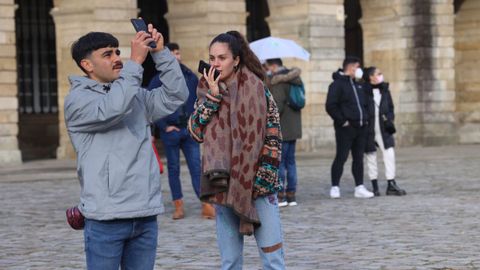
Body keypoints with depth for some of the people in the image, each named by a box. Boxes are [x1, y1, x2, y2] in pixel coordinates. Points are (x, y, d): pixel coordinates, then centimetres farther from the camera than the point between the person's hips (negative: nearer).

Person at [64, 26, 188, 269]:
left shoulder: (136, 96, 15)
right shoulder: (77, 99, -3)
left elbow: (176, 95, 7)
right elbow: (111, 109, -22)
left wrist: (160, 53, -2)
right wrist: (135, 61, -19)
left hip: (145, 215, 6)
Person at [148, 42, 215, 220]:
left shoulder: (191, 77, 6)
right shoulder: (158, 81, -1)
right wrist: (164, 126, -8)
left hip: (189, 130, 1)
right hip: (170, 131, -1)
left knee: (197, 168, -3)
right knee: (174, 169, 7)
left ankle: (206, 206, -7)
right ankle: (178, 207, 12)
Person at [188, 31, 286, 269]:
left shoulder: (256, 89, -4)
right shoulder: (207, 90, 8)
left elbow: (273, 138, -4)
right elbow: (196, 132, -4)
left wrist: (261, 181, -11)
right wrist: (212, 95, -11)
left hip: (257, 186, -3)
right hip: (223, 186, 3)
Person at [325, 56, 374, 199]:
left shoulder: (357, 85, 19)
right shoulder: (337, 84, -7)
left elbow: (364, 103, 28)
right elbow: (330, 106, -14)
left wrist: (365, 118, 13)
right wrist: (342, 121, -17)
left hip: (361, 128, 8)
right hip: (345, 128, -8)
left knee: (359, 158, 8)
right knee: (341, 158, -5)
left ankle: (359, 187, 11)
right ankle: (335, 187, 1)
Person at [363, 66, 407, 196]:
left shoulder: (384, 90, 8)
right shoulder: (363, 91, -8)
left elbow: (390, 107, 14)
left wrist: (389, 119, -1)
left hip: (383, 129, 4)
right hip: (369, 130, -4)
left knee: (389, 154, -3)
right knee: (371, 157, 6)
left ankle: (391, 185, 1)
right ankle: (375, 187, 15)